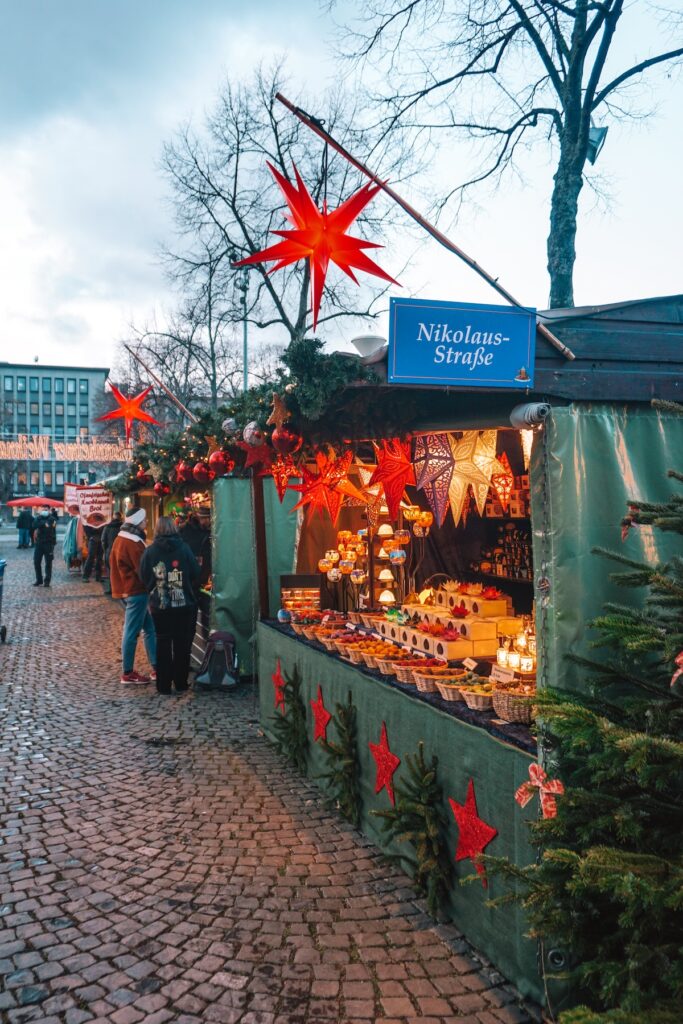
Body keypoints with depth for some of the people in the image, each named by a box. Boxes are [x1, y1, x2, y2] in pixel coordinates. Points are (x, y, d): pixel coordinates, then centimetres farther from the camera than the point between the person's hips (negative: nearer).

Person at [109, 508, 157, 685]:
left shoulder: (121, 538, 13)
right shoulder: (132, 543, -18)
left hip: (125, 590, 10)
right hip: (135, 591, -10)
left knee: (149, 628, 14)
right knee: (131, 632, -3)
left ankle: (156, 666, 17)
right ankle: (128, 674, 3)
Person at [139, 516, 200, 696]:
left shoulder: (150, 551, -5)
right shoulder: (183, 548, -7)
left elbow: (144, 577, 0)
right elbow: (195, 574, -3)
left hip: (159, 605, 1)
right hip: (184, 605, -1)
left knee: (163, 643, 9)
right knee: (182, 644, 8)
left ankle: (164, 685, 11)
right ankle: (180, 684, 13)